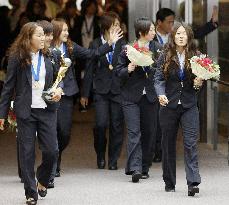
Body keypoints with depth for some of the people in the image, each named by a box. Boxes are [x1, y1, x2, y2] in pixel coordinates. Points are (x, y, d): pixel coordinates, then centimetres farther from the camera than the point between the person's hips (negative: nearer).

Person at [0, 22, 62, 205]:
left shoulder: (49, 56, 6)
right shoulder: (17, 58, -3)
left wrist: (58, 91, -5)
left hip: (47, 109, 2)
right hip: (25, 111, -2)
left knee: (52, 150, -3)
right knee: (27, 152, 2)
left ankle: (42, 181, 24)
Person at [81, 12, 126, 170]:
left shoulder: (122, 45, 4)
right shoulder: (95, 45, 3)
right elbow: (89, 70, 6)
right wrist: (85, 94, 6)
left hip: (118, 90, 1)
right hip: (101, 90, -1)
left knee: (117, 126, 2)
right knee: (101, 124, -9)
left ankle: (113, 160, 13)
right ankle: (100, 155, 14)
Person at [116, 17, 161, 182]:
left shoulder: (157, 48, 4)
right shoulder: (128, 49, -2)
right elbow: (119, 71, 3)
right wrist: (128, 70, -16)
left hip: (150, 96, 3)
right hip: (131, 96, -3)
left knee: (149, 133, 6)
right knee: (134, 132, -11)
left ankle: (144, 168, 17)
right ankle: (135, 168, -17)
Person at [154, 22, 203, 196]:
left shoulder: (195, 56, 2)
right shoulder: (165, 57, 1)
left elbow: (199, 78, 11)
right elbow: (159, 79, -5)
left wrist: (199, 82, -12)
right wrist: (161, 95, -23)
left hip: (189, 106, -1)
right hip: (169, 106, 1)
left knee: (191, 143, -11)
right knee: (168, 144, 8)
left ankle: (193, 183, -17)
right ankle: (169, 183, 19)